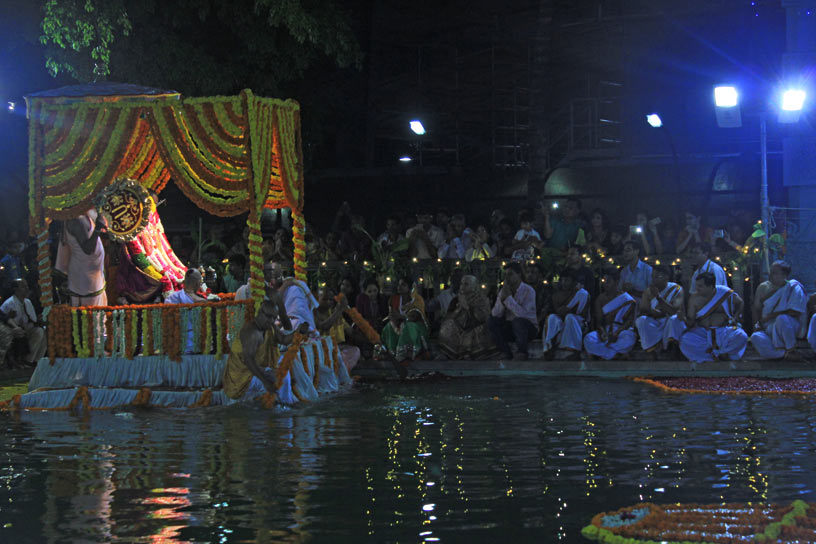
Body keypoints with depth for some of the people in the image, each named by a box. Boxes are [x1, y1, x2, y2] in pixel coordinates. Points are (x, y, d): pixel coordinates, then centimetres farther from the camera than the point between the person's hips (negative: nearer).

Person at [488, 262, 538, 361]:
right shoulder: (503, 291, 2)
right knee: (491, 321, -18)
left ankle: (522, 352, -13)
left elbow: (523, 314, -30)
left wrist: (508, 298, -27)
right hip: (510, 328, 5)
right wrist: (502, 298, -24)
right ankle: (506, 353, -8)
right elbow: (495, 314, -9)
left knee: (518, 320, -36)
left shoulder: (529, 291, -15)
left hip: (529, 328, -5)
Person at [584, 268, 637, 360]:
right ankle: (616, 355, -30)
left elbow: (630, 321, -9)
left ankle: (600, 350, -29)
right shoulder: (601, 298, 10)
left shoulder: (627, 299, 0)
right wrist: (602, 332, -21)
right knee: (588, 339, -30)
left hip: (622, 331, -3)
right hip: (606, 331, 3)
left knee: (629, 338, -40)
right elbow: (599, 321, 3)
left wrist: (617, 332, -26)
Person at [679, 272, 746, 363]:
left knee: (741, 337, -32)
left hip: (724, 331, -1)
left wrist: (735, 318, -1)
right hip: (702, 333, 1)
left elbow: (740, 303, 14)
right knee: (685, 341, -29)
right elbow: (690, 324, 0)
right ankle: (720, 355, -21)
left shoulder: (725, 293, -3)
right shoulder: (694, 299, 0)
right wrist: (685, 319, -22)